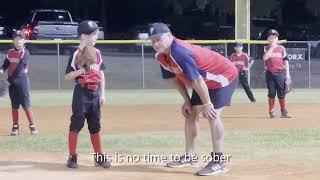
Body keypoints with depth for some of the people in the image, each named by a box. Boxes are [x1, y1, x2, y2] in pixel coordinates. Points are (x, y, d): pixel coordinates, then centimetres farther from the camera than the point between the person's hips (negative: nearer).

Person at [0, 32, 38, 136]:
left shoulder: (25, 53, -7)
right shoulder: (10, 52, 12)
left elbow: (20, 67, -15)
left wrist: (11, 78, -20)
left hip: (22, 80, -5)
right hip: (11, 81, 5)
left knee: (26, 104, -6)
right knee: (14, 105, 8)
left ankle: (32, 126, 2)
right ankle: (15, 127, 13)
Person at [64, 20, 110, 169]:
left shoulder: (97, 53, 8)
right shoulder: (76, 54, -9)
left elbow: (101, 73, 12)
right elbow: (67, 76, -10)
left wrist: (102, 94, 8)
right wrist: (83, 70, -23)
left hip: (95, 92, 6)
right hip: (81, 92, -6)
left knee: (95, 126, 11)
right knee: (76, 124, -3)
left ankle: (99, 157, 17)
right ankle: (73, 157, 4)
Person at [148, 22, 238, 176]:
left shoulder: (179, 52, -35)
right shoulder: (161, 57, -6)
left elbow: (196, 80, -33)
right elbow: (175, 78, 7)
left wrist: (206, 104, -27)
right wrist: (187, 101, 5)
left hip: (225, 75, -10)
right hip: (205, 82, 10)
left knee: (212, 114, -22)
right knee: (190, 113, 11)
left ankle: (219, 161, -18)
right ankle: (189, 156, 23)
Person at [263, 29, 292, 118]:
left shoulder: (281, 48, 8)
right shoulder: (266, 48, 6)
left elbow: (285, 61, 7)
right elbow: (265, 58, -14)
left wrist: (287, 74, 1)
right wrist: (272, 47, -13)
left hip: (280, 73, 0)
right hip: (270, 73, 0)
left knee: (281, 93, 0)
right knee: (271, 93, 2)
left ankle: (284, 111, 5)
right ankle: (271, 111, 11)